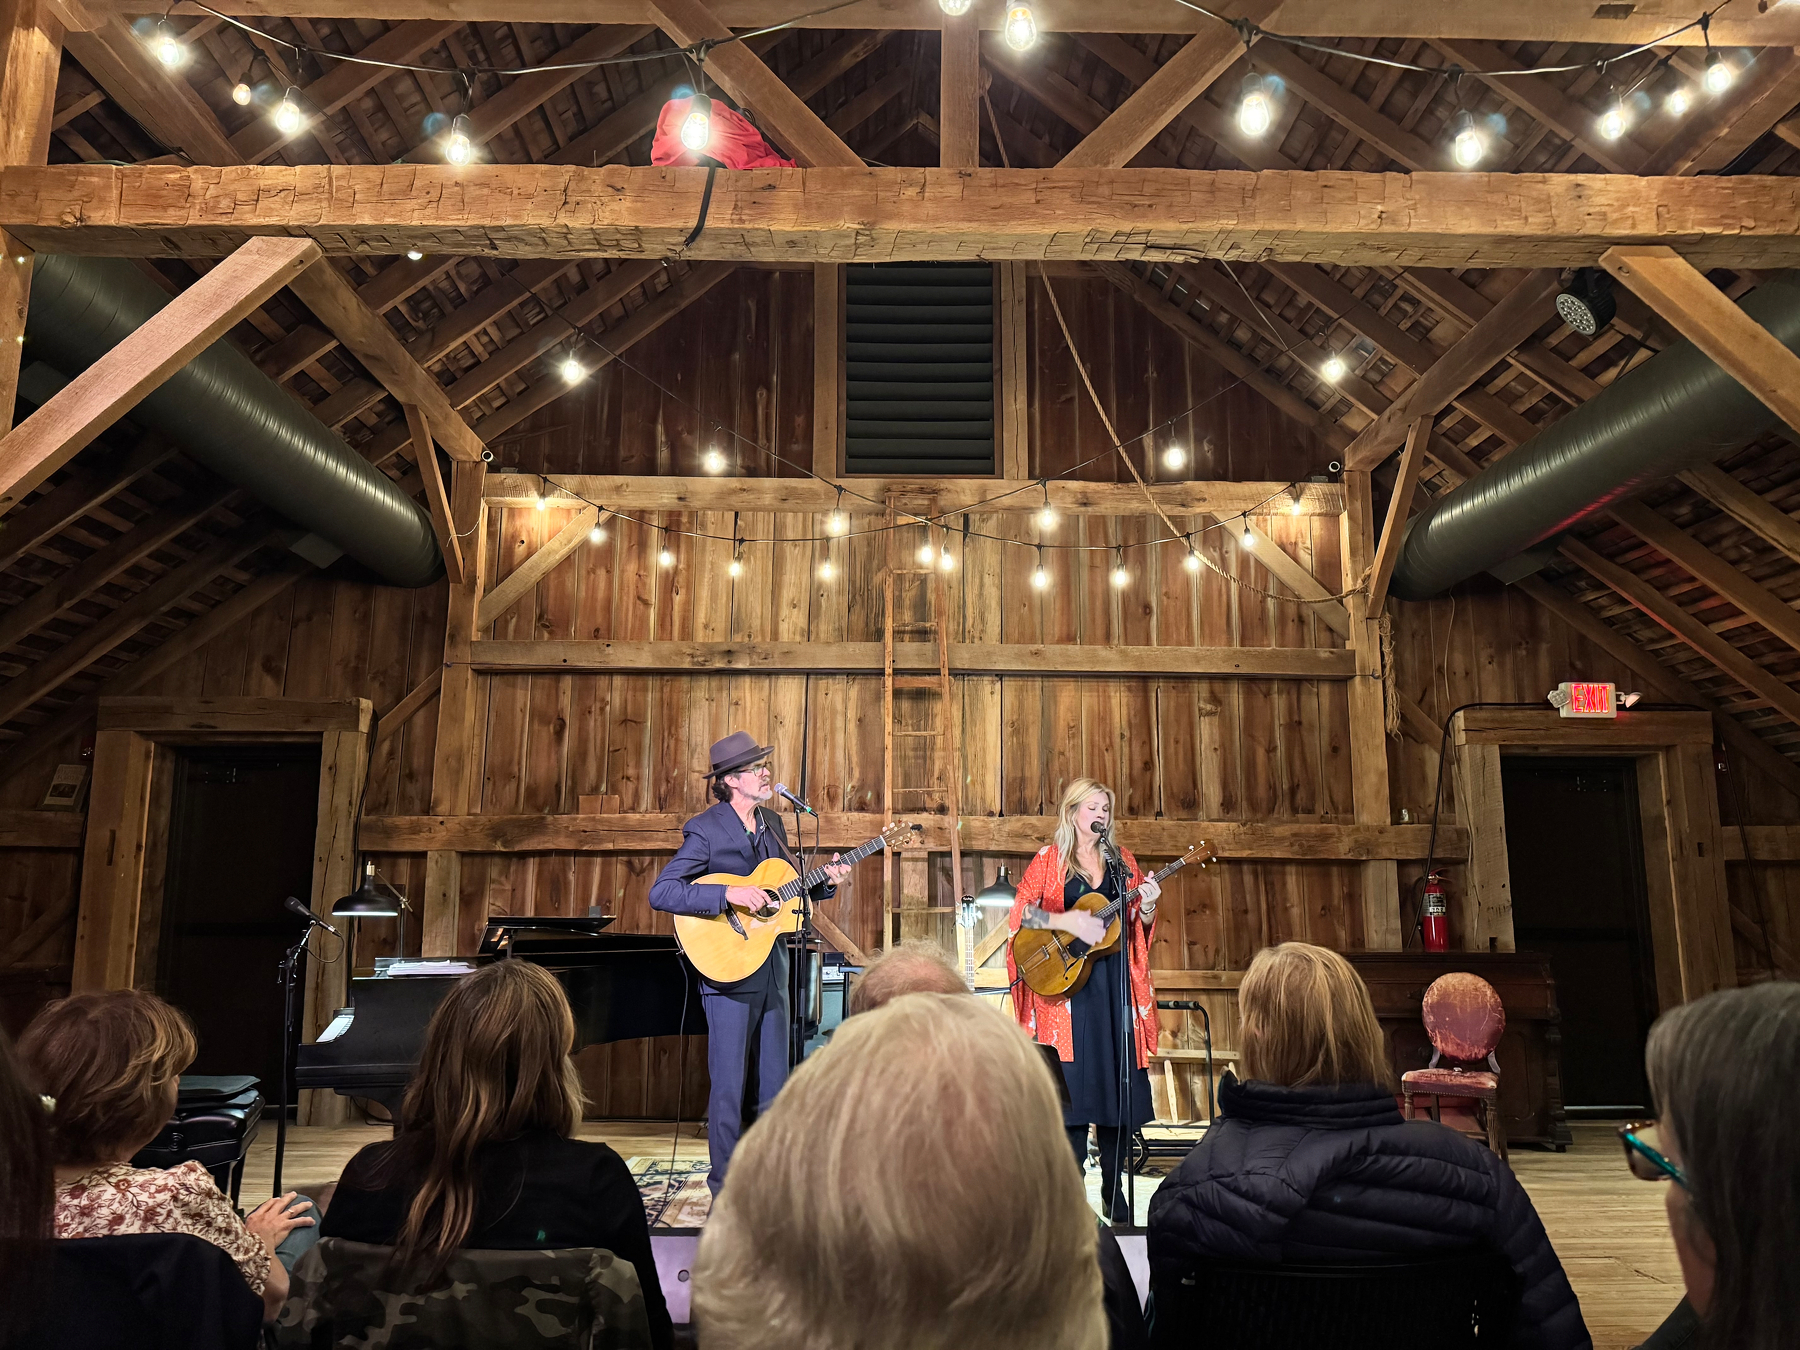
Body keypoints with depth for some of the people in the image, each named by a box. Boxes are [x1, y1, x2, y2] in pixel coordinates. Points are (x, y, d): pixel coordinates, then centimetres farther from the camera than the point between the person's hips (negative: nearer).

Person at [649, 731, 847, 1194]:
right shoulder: (705, 829, -12)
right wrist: (729, 894, -27)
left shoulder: (773, 824, 11)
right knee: (729, 1087, 0)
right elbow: (660, 893, -19)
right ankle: (725, 1190, 14)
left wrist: (825, 882, 1)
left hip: (772, 969, 7)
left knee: (775, 1084, 14)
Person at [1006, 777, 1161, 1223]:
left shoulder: (1122, 860, 13)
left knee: (1120, 1082, 3)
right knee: (1073, 1082, -4)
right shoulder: (1049, 860, 2)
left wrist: (1147, 906, -8)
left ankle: (1113, 1191, 16)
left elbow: (1140, 926, 13)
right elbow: (1020, 913, -5)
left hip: (1116, 982, 3)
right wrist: (1068, 921, -16)